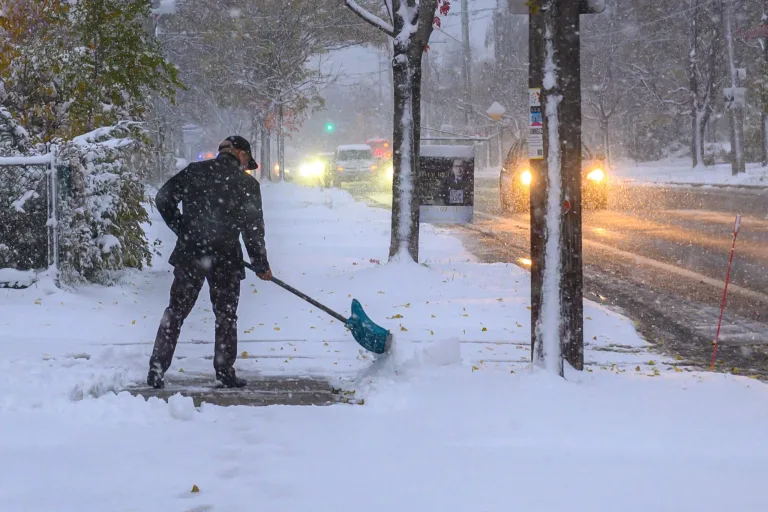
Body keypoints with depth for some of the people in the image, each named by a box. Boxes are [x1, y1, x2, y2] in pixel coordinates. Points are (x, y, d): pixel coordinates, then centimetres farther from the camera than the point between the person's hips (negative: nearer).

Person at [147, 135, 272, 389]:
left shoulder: (195, 171, 3)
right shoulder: (247, 184, -2)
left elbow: (163, 199, 1)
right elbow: (253, 228, -2)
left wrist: (182, 229, 11)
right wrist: (261, 265, 8)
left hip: (190, 254, 2)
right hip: (226, 257, -2)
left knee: (176, 311, 8)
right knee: (226, 315, 13)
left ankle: (157, 370, 4)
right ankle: (225, 371, 15)